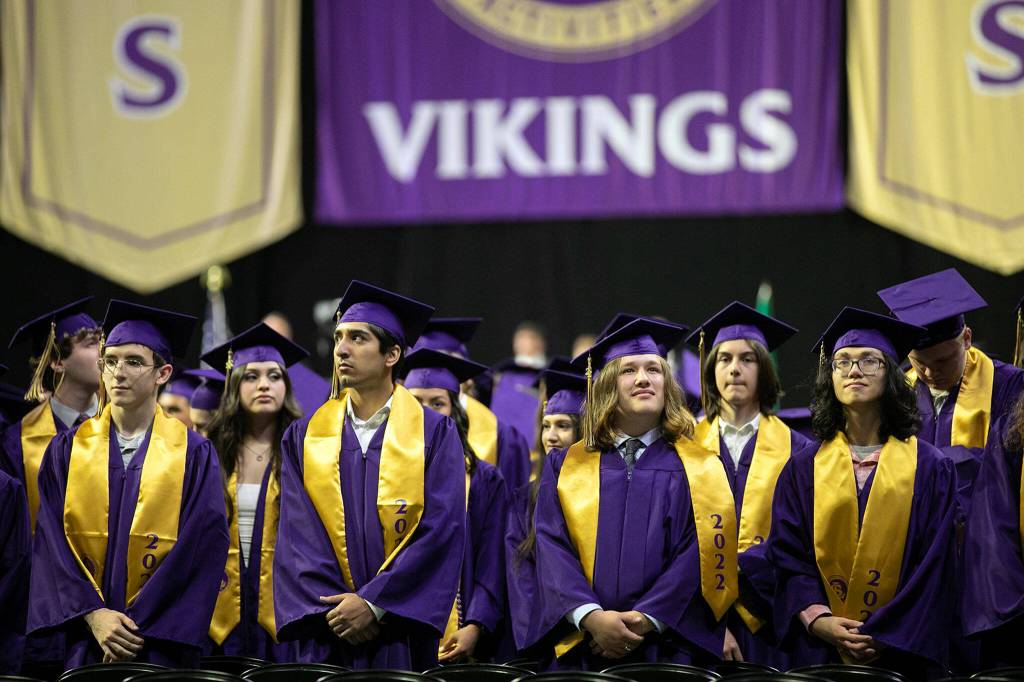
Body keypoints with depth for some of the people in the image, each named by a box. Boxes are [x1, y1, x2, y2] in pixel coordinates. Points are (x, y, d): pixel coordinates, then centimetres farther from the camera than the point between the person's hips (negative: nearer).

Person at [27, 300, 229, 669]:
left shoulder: (193, 455, 1)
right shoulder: (67, 451, 7)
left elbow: (202, 550, -5)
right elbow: (52, 543, 1)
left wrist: (137, 627, -11)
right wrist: (93, 615, -13)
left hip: (161, 644, -1)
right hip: (85, 641, 2)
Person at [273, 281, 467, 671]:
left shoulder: (434, 434, 2)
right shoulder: (305, 437, 9)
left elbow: (442, 530, -8)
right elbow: (297, 536, 1)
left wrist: (374, 603, -15)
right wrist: (335, 608, -13)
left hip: (403, 633, -2)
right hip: (328, 636, 2)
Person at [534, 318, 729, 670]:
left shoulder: (698, 469, 9)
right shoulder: (565, 466, 13)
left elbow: (701, 552, -2)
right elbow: (553, 548, 1)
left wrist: (646, 621, -15)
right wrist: (591, 616, -16)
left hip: (669, 646, -1)